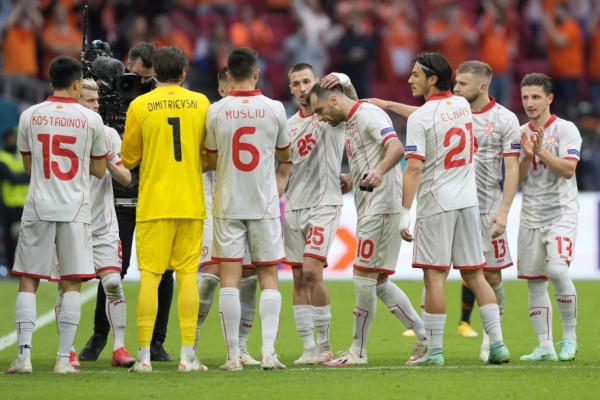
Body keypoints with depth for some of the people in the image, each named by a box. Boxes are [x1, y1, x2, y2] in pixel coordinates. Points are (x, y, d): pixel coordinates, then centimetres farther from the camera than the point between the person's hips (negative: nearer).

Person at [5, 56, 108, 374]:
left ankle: (23, 354, -4)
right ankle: (64, 358, -3)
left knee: (28, 280, 6)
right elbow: (99, 170, 10)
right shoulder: (91, 119, -1)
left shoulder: (30, 116, 2)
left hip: (38, 207, 1)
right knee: (71, 283, 2)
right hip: (76, 208, -1)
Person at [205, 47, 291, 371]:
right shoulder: (274, 109, -4)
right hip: (264, 204, 0)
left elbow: (212, 160, 7)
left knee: (229, 278, 1)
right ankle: (268, 352, -4)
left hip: (228, 206, 0)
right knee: (268, 277, 6)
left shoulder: (216, 111, -4)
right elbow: (285, 155, 11)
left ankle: (233, 356, -2)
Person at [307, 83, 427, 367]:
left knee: (364, 277, -7)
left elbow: (396, 148, -27)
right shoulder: (350, 123, 19)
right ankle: (424, 337, 13)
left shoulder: (368, 115, -12)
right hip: (369, 209, 11)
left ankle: (358, 351, 0)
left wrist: (379, 171, -44)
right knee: (378, 282, 10)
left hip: (382, 207, -11)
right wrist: (351, 180, 20)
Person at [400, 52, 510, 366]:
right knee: (474, 274, 10)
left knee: (434, 276, -3)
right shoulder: (462, 105, 9)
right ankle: (497, 343, 6)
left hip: (436, 205, -6)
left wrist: (405, 213, -17)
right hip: (468, 201, 6)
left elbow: (414, 168, -17)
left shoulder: (419, 119, -12)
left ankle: (434, 350, -3)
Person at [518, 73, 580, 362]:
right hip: (531, 216, 5)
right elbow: (517, 178, 6)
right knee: (534, 281, 3)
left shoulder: (565, 130, -4)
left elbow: (568, 169, -14)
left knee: (557, 269, -24)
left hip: (561, 213, -5)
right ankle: (545, 346, 8)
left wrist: (541, 152, -21)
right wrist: (527, 156, -11)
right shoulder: (520, 134, 10)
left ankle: (569, 335, -9)